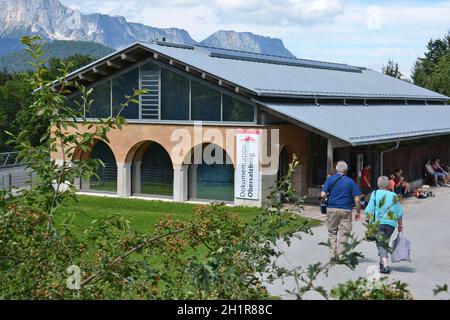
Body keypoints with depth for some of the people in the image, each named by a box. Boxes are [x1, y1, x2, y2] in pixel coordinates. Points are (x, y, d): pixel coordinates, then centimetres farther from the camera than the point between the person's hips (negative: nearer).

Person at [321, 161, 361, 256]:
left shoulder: (330, 179, 0)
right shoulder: (351, 182, 0)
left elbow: (323, 195, -7)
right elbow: (357, 200, -4)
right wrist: (358, 212, 8)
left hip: (332, 209, 1)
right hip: (346, 210, -1)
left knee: (332, 232, 14)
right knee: (343, 234, 4)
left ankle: (333, 254, 13)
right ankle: (340, 255, 2)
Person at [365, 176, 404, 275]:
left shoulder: (375, 194, -3)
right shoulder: (394, 196, 6)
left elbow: (369, 210, -7)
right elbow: (399, 213, 6)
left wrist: (368, 221, 6)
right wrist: (400, 225, 15)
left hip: (378, 223, -3)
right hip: (391, 224, 3)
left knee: (381, 245, -3)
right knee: (385, 243, 20)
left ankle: (385, 265, -18)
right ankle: (382, 263, 30)